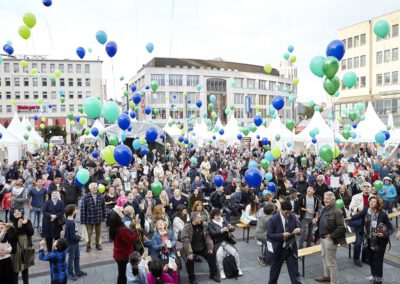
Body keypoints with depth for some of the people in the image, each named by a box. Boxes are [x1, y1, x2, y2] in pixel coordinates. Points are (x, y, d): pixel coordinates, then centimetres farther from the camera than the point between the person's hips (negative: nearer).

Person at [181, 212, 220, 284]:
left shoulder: (202, 226, 1)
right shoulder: (187, 227, -17)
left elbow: (207, 237, 3)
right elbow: (185, 240, -25)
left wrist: (210, 248, -9)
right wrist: (189, 253, -32)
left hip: (202, 248, 5)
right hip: (191, 249, -5)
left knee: (211, 255, -9)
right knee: (190, 259, -28)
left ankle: (213, 274, 12)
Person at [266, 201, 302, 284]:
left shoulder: (293, 217, -3)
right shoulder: (273, 219, -16)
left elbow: (297, 229, 7)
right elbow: (269, 235, -15)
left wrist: (298, 230, -18)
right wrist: (282, 235, -28)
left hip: (291, 249, 3)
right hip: (278, 249, -2)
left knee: (295, 272, 5)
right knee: (274, 271, 17)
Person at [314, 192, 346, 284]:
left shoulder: (336, 212, -21)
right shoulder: (325, 209, 6)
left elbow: (341, 227, -25)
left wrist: (331, 236, -21)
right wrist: (320, 233, 11)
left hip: (330, 239, -9)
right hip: (323, 237, 10)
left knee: (330, 261, 1)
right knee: (324, 257, 23)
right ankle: (326, 275, 41)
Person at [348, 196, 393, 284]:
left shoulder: (382, 214, -18)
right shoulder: (366, 210, -7)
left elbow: (391, 228, -11)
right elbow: (358, 215, -21)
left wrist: (384, 235, -28)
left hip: (379, 242, -4)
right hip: (369, 241, 4)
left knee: (377, 261, 6)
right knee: (370, 260, 20)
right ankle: (374, 276, 43)